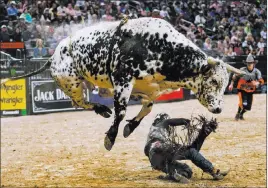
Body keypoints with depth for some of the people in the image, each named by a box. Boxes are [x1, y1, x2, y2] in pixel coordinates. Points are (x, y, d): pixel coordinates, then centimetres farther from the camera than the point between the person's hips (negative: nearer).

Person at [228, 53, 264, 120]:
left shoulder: (256, 71, -9)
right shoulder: (242, 70, -11)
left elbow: (261, 81, -18)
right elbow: (235, 77, 3)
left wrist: (257, 83, -39)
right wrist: (231, 84, -2)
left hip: (250, 91, 3)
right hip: (242, 90, -3)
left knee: (248, 107, 6)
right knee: (243, 103, -24)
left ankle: (241, 114, 36)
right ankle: (238, 114, 2)